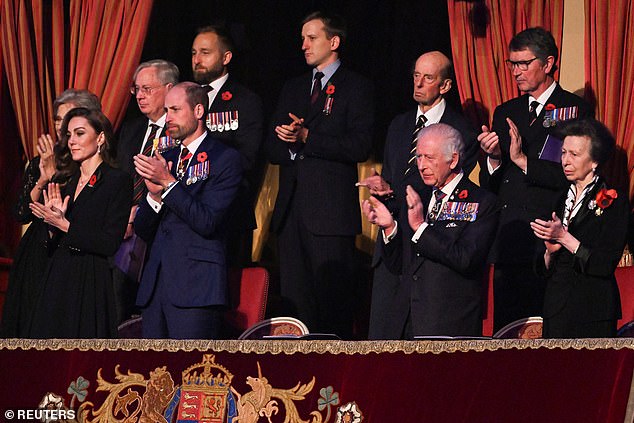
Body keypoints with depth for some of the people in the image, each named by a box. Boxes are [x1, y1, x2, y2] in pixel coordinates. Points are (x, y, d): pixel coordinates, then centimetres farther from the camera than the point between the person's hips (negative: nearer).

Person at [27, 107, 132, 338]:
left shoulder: (118, 181, -5)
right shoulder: (67, 183, 16)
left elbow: (110, 244, -13)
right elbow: (53, 247, 16)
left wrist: (64, 224, -14)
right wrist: (53, 220, -2)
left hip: (90, 283, -6)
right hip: (57, 282, 6)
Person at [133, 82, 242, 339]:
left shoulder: (224, 159, -1)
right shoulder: (165, 159, 20)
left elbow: (207, 222, -12)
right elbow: (143, 231, 16)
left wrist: (168, 182, -13)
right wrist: (155, 194, -4)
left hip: (196, 286, -6)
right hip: (156, 284, 7)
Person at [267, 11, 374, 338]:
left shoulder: (356, 88, 2)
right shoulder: (292, 90, 21)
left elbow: (360, 147, -10)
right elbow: (273, 150, 17)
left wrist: (306, 137, -12)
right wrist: (288, 145, -6)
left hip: (330, 210, -6)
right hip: (291, 210, 6)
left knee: (333, 299, -8)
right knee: (295, 301, 4)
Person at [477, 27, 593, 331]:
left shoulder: (576, 110, 1)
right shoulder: (505, 113, 18)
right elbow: (488, 185, 17)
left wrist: (524, 161, -16)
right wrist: (493, 160, -4)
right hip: (508, 246, 5)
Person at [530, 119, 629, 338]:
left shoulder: (614, 201, -4)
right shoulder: (560, 200, 14)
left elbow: (605, 265, -13)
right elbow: (543, 269, 14)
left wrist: (564, 237, -15)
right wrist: (550, 252, -7)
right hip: (556, 310, 5)